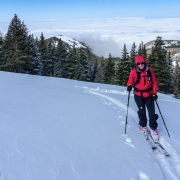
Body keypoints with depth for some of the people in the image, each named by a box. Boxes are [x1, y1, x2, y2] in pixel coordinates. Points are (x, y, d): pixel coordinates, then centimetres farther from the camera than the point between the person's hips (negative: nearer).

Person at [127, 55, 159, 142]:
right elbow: (130, 81, 0)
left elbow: (154, 82, 4)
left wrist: (154, 93, 0)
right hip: (138, 95, -1)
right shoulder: (134, 72, -6)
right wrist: (129, 86, -24)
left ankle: (153, 128, 18)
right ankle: (143, 126, 33)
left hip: (149, 95, 1)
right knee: (142, 112, 8)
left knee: (152, 112, 0)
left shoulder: (149, 71, -2)